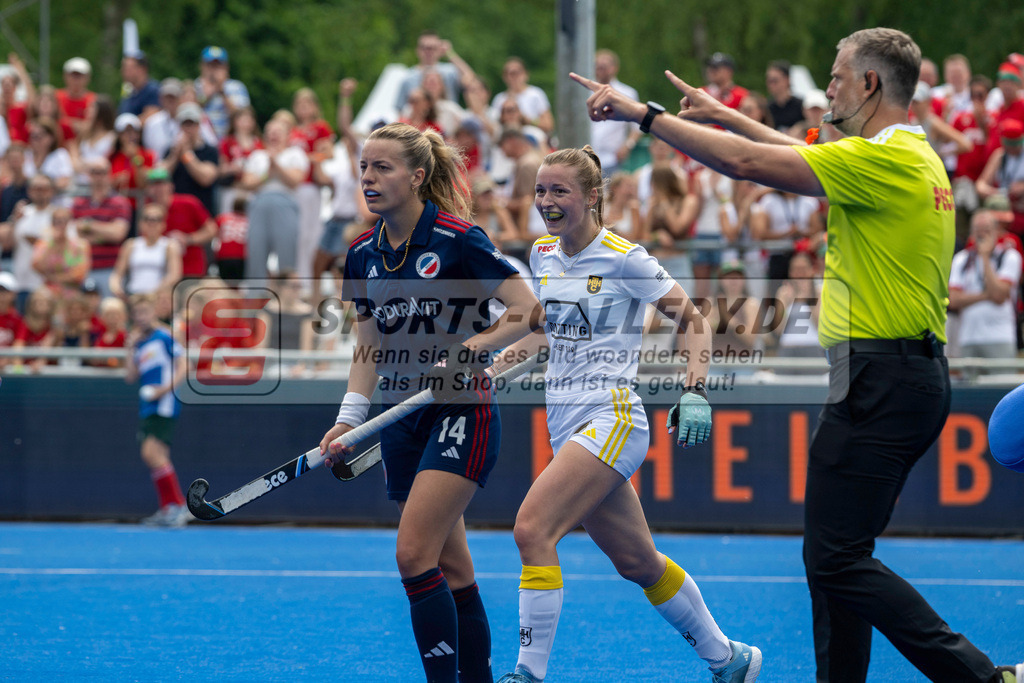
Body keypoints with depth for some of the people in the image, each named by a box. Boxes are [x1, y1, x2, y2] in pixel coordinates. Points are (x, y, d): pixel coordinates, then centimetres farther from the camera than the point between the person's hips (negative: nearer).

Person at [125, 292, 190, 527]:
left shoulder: (163, 337, -4)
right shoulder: (140, 344, 17)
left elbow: (183, 366, -8)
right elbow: (131, 377, 11)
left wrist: (165, 388, -19)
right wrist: (131, 348, 5)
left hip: (164, 404, -8)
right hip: (147, 408, 8)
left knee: (152, 452, -20)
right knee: (154, 457, 6)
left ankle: (179, 506, -17)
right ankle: (168, 509, 11)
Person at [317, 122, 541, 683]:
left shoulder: (457, 240, -12)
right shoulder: (363, 254, 8)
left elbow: (528, 311, -11)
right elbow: (368, 347, 12)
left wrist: (473, 346, -23)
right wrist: (348, 419, 0)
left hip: (462, 411, -7)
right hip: (402, 419, 7)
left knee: (414, 555, -17)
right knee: (451, 569, 9)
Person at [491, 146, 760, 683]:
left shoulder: (623, 258, -9)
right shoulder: (543, 255, 10)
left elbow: (694, 321, -3)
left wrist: (694, 390, -15)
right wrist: (492, 366, 18)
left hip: (610, 417, -7)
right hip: (565, 424, 8)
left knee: (532, 529, -23)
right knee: (637, 562, 14)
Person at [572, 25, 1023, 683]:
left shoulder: (885, 158, -14)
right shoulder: (914, 156, 16)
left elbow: (747, 163, -17)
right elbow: (805, 158, 33)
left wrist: (645, 113, -10)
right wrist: (726, 114, 37)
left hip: (880, 377, -10)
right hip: (912, 375, 10)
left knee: (837, 559, -12)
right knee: (834, 557, 13)